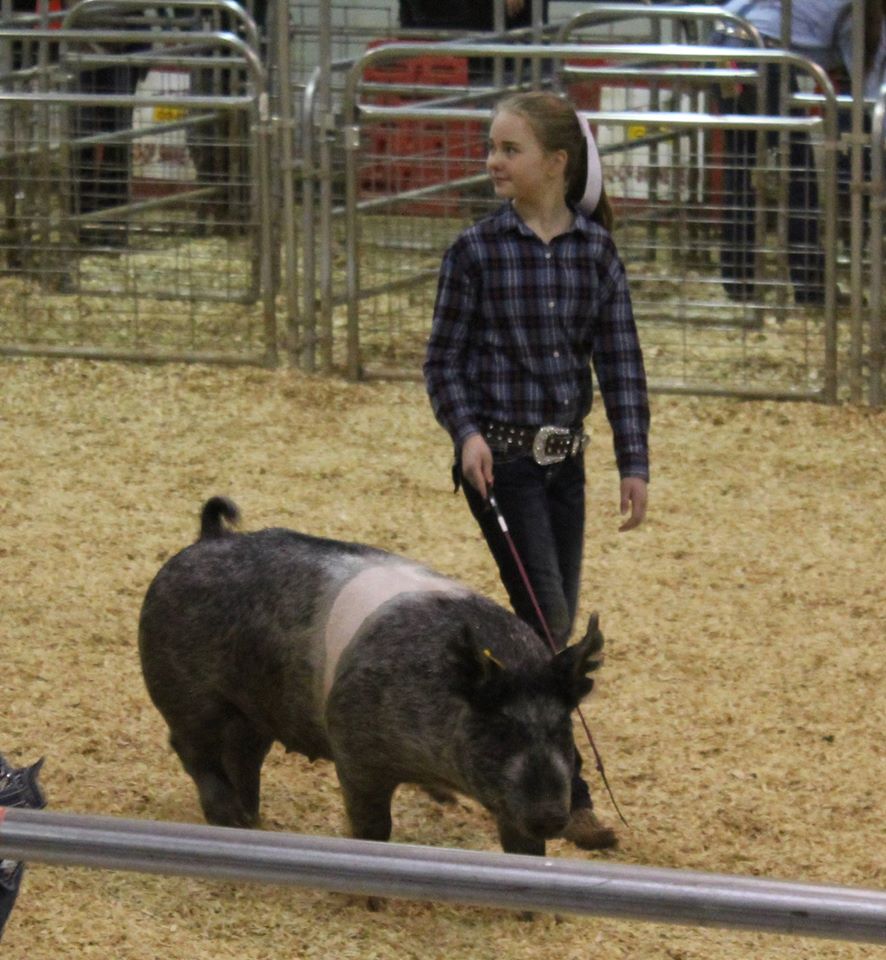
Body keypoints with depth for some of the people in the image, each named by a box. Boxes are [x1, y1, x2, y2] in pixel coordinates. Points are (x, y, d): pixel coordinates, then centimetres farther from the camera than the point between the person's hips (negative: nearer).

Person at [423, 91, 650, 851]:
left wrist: (634, 461, -3)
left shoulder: (596, 251, 1)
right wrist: (467, 432, -18)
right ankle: (566, 793, -3)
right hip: (500, 458, -4)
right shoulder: (478, 251, -6)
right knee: (544, 616, -9)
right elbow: (444, 360, -1)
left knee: (554, 627, 9)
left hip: (564, 459, 4)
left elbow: (620, 362, 3)